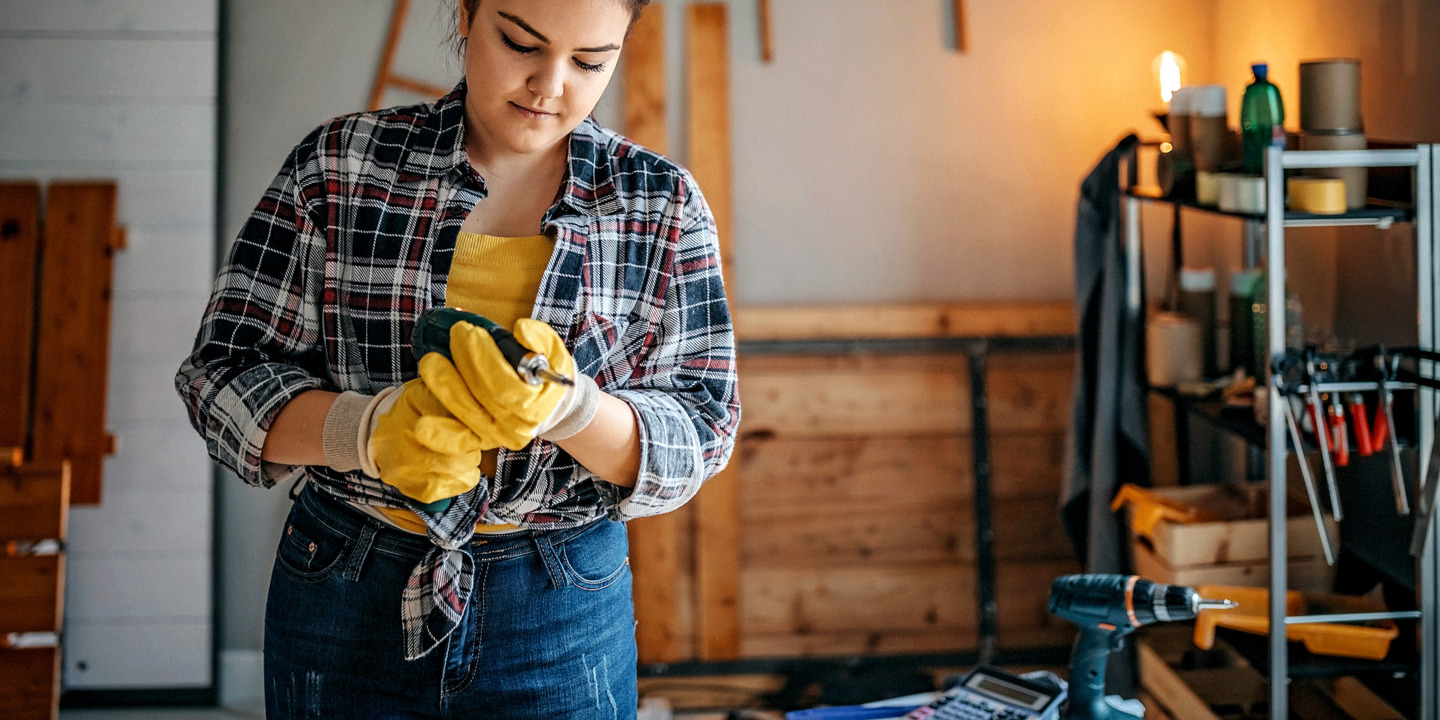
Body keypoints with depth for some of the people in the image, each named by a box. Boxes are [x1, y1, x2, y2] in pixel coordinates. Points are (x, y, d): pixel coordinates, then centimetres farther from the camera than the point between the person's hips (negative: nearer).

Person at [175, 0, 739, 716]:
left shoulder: (663, 205, -2)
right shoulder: (336, 167, -4)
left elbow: (699, 437, -6)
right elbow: (224, 374, -6)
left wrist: (564, 404, -26)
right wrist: (372, 427, -24)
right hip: (344, 598, 0)